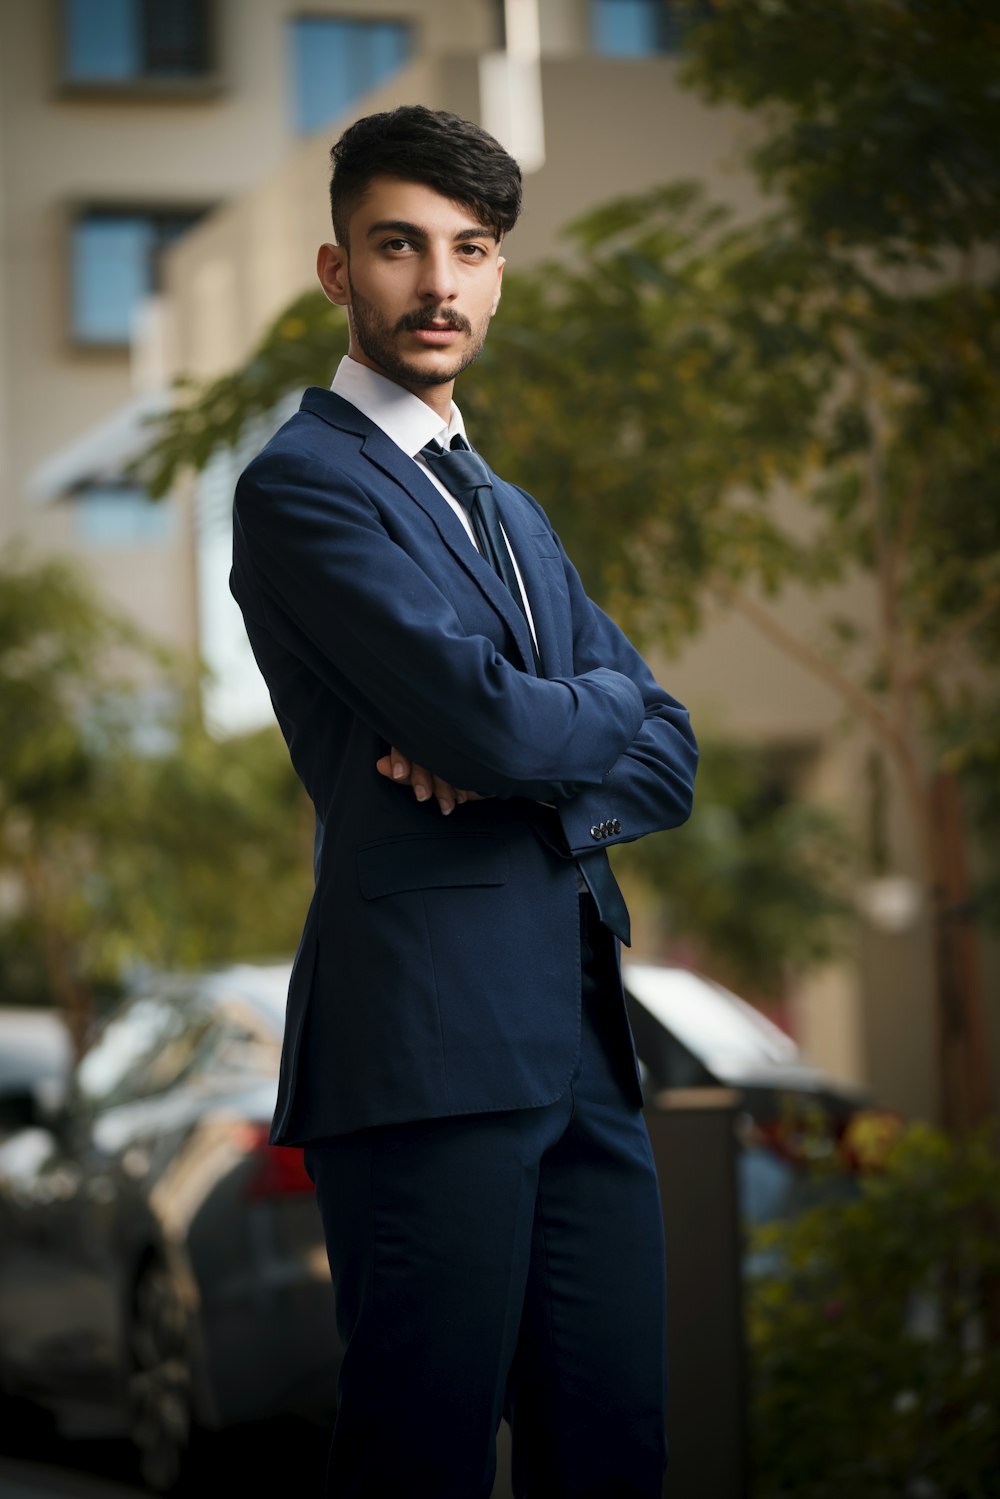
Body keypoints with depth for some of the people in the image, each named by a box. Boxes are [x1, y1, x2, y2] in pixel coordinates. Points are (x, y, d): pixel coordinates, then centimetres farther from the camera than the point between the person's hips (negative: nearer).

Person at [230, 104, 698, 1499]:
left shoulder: (513, 514, 23)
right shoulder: (303, 481, -4)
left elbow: (666, 759, 13)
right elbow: (487, 715, -17)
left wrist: (524, 760, -8)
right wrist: (600, 705, 4)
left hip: (583, 1042, 8)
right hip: (432, 1047, -7)